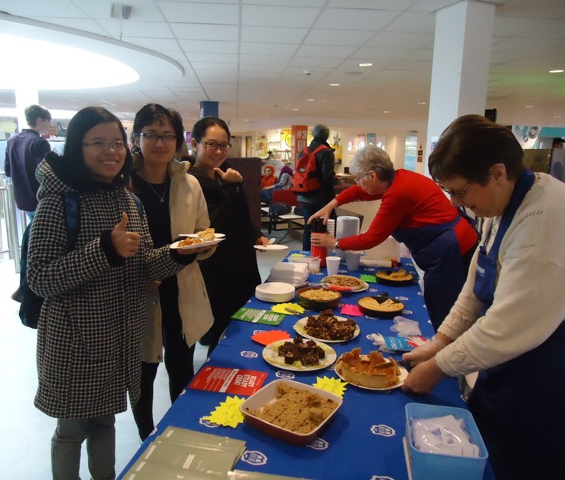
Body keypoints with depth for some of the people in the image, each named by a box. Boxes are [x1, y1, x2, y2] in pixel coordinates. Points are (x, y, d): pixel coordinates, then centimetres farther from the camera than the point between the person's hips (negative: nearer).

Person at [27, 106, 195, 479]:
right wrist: (105, 249, -30)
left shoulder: (128, 200, 2)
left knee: (105, 419, 23)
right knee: (72, 428, 15)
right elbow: (38, 279, -18)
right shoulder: (58, 200, -15)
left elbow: (142, 266, 4)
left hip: (124, 336, 5)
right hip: (74, 339, -5)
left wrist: (178, 254, -15)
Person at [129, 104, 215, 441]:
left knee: (183, 372, 19)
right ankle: (148, 439, 42)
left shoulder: (190, 184, 1)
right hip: (139, 298, -3)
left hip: (183, 296, 3)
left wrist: (201, 246, -15)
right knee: (143, 376, 15)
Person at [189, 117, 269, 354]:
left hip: (243, 268, 8)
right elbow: (214, 227, -24)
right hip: (216, 275, -8)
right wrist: (232, 188, -26)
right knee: (223, 338, 5)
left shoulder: (226, 174, 9)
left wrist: (257, 236, 5)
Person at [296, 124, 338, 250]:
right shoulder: (326, 152, -12)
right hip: (321, 198, -6)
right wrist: (337, 180, 0)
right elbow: (327, 177, -19)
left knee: (308, 227, 12)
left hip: (305, 197, 6)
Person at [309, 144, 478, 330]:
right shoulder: (398, 177, 4)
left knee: (439, 318, 0)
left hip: (449, 253, -10)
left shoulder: (398, 193, -22)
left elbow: (371, 239, -13)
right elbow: (359, 191, 21)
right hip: (452, 246, 10)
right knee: (437, 316, 17)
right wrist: (330, 205, 10)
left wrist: (335, 243, 0)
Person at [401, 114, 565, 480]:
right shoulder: (505, 206, 2)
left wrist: (436, 367, -15)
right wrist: (440, 343, 5)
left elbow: (508, 329, -28)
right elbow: (477, 287, 10)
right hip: (508, 368, 8)